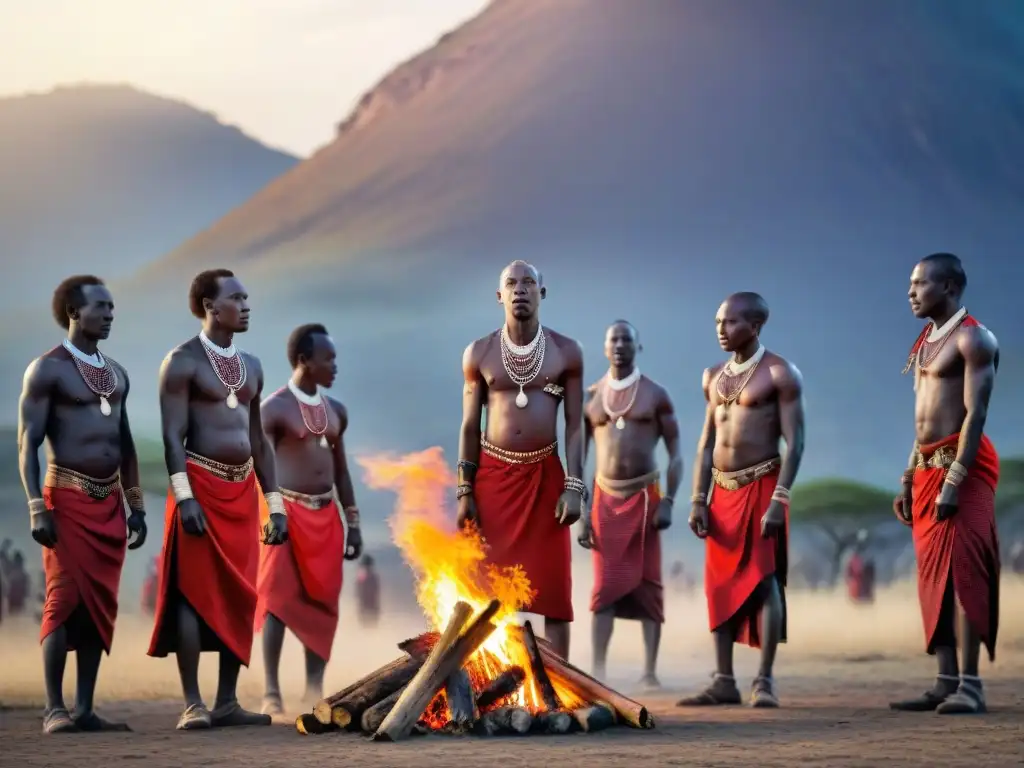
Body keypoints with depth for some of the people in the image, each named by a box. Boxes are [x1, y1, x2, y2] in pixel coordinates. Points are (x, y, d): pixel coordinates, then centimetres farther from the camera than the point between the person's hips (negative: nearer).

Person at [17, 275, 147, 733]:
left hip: (109, 501, 6)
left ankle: (84, 708, 6)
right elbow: (28, 444, -10)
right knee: (65, 598, -10)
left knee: (102, 604, 3)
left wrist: (135, 506, 16)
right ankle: (54, 709, -7)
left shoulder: (116, 374, 16)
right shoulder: (47, 370, -5)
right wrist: (37, 509, -18)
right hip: (68, 497, -6)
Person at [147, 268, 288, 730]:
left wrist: (274, 503, 14)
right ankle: (193, 704, -6)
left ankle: (227, 702, 9)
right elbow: (172, 435, -12)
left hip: (242, 490, 7)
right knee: (195, 592, -7)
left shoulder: (251, 366, 16)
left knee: (240, 596, 4)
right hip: (200, 485, -7)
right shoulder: (182, 362, -4)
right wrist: (183, 495, -23)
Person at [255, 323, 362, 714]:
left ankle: (314, 689, 13)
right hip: (288, 511, -6)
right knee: (279, 601, -6)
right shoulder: (274, 409, -7)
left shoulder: (336, 410, 13)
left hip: (325, 515, 6)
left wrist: (352, 522, 15)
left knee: (322, 602, 6)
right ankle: (272, 692, -4)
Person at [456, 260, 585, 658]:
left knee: (554, 589, -1)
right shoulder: (478, 353, 3)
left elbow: (575, 425, 1)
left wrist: (573, 487, -8)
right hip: (493, 474, 0)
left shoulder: (566, 352, 2)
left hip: (545, 475, 0)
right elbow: (469, 426, 5)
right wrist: (464, 492, -1)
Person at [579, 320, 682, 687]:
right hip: (605, 498, 1)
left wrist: (668, 501, -10)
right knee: (604, 586, -4)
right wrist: (580, 512, 0)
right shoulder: (590, 398, 7)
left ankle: (650, 671, -1)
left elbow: (675, 454, 2)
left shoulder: (656, 395, 2)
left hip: (644, 496, -1)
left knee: (648, 584, -2)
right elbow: (578, 459, 8)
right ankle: (597, 672, -6)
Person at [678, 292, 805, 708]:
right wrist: (698, 500, 7)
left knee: (765, 580, -8)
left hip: (761, 484, -6)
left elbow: (794, 441, -11)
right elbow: (706, 442, 15)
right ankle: (723, 681, 9)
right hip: (722, 488, 6)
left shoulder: (779, 374, -6)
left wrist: (779, 498, -19)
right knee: (720, 583, 5)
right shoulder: (714, 377, 14)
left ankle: (764, 681, -5)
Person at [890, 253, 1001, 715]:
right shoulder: (926, 342, 18)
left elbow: (975, 413, -17)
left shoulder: (973, 339, -9)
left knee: (962, 572, -12)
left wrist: (954, 481, -24)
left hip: (962, 466, -9)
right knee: (934, 576, 6)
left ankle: (970, 685, -13)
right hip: (927, 467, 9)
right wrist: (909, 480, 15)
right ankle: (946, 682, 7)